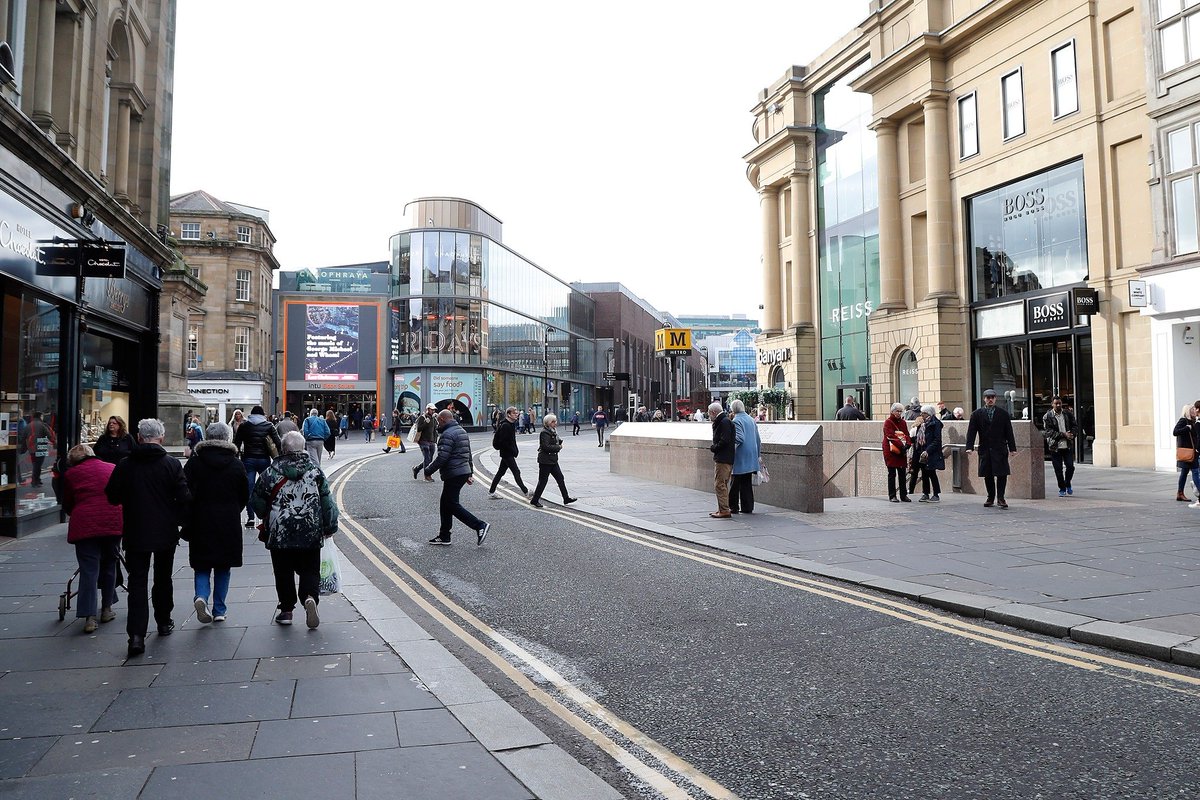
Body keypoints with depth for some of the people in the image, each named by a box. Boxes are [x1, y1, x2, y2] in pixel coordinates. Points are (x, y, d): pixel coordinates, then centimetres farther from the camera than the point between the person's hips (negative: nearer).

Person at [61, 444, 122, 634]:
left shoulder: (71, 474, 8)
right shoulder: (113, 468, 15)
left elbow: (67, 505, 14)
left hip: (85, 525, -2)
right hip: (114, 522, 2)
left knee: (88, 569, -1)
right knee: (109, 565, 17)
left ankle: (89, 617, -8)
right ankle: (106, 609, 26)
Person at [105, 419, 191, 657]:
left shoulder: (125, 465, -6)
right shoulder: (172, 464, -9)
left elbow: (112, 497, 1)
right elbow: (184, 498, -13)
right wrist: (175, 519, 3)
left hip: (135, 534, 0)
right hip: (166, 533, 0)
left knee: (137, 583, 1)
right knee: (163, 579, 18)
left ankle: (136, 635, -10)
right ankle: (163, 622, 32)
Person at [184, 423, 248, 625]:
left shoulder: (194, 462, -3)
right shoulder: (236, 465, 0)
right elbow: (245, 497, 5)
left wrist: (186, 524, 0)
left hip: (201, 524, 0)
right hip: (228, 525, 1)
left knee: (201, 565, 10)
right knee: (223, 567, 10)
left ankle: (201, 596, -15)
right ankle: (219, 610, 13)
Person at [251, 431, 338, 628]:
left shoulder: (271, 472, -2)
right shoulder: (315, 470, -2)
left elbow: (257, 500, 5)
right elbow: (326, 500, -1)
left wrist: (267, 519, 24)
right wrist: (330, 527, 9)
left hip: (279, 532, 0)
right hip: (311, 532, 0)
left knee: (284, 572, 12)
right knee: (310, 570, 9)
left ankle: (286, 610, 16)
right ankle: (310, 597, -16)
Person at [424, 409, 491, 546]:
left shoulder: (447, 435, -16)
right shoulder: (462, 431, 16)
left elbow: (442, 458, -23)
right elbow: (468, 455, 21)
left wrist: (428, 471, -11)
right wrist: (470, 473, 24)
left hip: (453, 475, -10)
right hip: (464, 472, 10)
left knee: (452, 505, -5)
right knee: (445, 504, 16)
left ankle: (480, 526, -10)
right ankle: (444, 536, 20)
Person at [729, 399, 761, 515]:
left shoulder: (736, 421, -11)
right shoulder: (752, 420, 13)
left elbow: (740, 438, -23)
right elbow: (758, 440, 16)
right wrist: (757, 455, 22)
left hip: (740, 458, -7)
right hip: (751, 458, 7)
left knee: (735, 484, 0)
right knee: (747, 484, 11)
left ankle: (733, 507, 1)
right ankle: (747, 507, 12)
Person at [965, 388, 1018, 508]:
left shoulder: (1003, 413, 7)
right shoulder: (976, 414, 7)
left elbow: (1009, 432, 6)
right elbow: (971, 431, 1)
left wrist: (1012, 448, 0)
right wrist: (969, 447, -9)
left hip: (1000, 449, -1)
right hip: (984, 449, 1)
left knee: (1002, 474, -5)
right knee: (987, 475, 4)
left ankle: (1000, 498, 3)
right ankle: (990, 498, 15)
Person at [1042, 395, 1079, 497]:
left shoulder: (1068, 414, 8)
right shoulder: (1047, 417, -2)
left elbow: (1075, 426, 11)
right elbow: (1048, 432, -9)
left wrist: (1072, 434, -10)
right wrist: (1064, 434, -17)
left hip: (1068, 446, 2)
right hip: (1055, 446, -2)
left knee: (1070, 466, -4)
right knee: (1058, 469, 2)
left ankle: (1067, 484, 22)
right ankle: (1062, 489, 15)